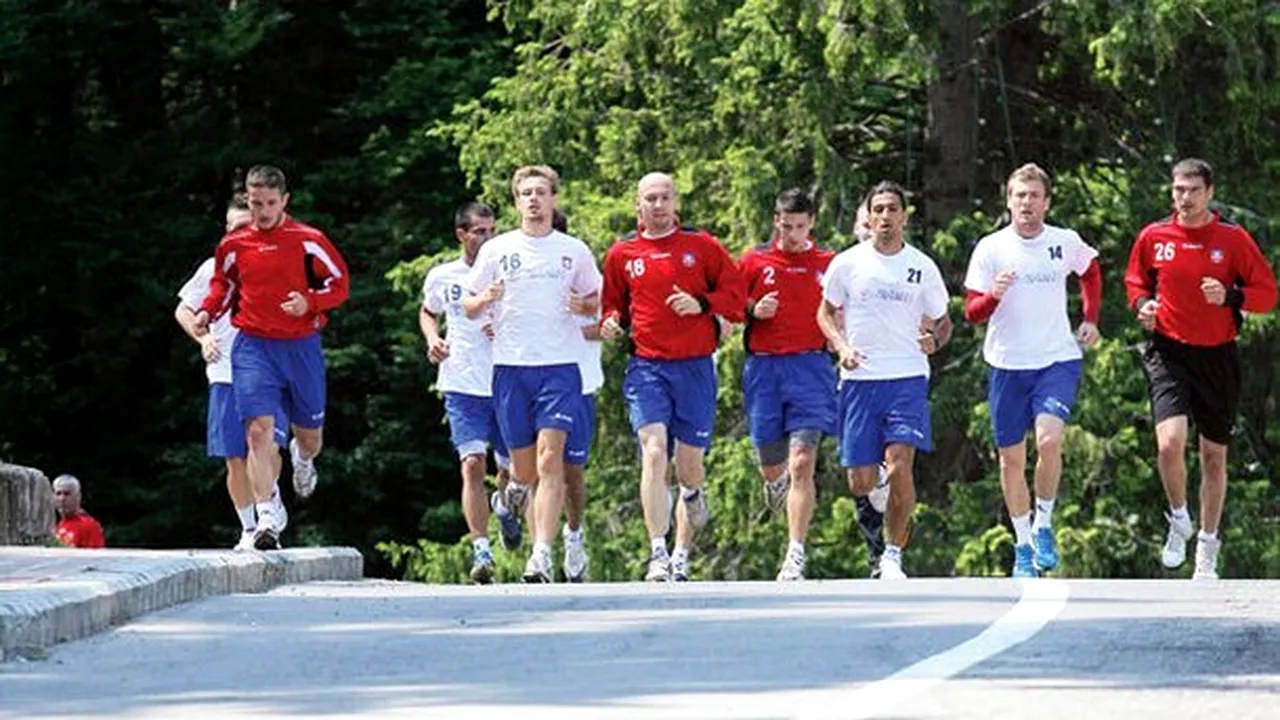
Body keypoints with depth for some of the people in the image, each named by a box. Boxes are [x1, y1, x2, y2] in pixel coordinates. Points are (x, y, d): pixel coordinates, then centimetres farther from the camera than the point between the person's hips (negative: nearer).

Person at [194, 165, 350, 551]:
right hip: (254, 346, 0)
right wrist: (207, 312, 0)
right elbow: (223, 285, 19)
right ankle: (267, 516, -18)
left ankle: (302, 459, 52)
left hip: (301, 345, 0)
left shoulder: (308, 241, -3)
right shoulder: (234, 245, 4)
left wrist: (309, 302, -15)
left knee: (310, 435, 12)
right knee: (259, 429, -16)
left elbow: (339, 283, 3)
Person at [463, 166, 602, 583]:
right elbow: (468, 306, 13)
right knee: (524, 469, 5)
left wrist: (582, 306, -5)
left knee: (550, 459, -15)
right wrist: (485, 299, -9)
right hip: (510, 365, 1)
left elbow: (597, 302, 18)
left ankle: (542, 556, -21)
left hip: (560, 365, -1)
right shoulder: (496, 250, 8)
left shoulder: (574, 251, 8)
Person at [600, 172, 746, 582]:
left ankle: (681, 554, 27)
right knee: (654, 452, -19)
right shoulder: (622, 255, 9)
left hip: (695, 367, 0)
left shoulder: (702, 247, 5)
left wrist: (701, 304, -11)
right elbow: (612, 304, 21)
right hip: (646, 367, 0)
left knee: (689, 464, 5)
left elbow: (736, 294, 6)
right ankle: (657, 555, -23)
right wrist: (610, 323, 0)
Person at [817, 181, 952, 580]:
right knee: (861, 482, -1)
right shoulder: (847, 264, 3)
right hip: (859, 379, 1)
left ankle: (894, 554, -6)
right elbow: (826, 312, 15)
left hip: (908, 378, -1)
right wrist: (841, 346, -4)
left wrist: (935, 341, -7)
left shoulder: (922, 267, 5)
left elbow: (942, 322, 16)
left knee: (900, 465, -18)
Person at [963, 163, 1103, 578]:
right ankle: (1023, 545, 21)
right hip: (1007, 365, 1)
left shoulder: (1066, 243, 1)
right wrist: (993, 295, -23)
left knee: (1049, 439, -23)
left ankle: (1044, 525, -3)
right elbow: (971, 313, -3)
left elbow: (1090, 273, 24)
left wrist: (1090, 319, 15)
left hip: (1058, 361, -1)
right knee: (1012, 458, 6)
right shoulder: (990, 249, -3)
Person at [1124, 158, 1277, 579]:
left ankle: (1207, 547, 26)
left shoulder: (1233, 239, -2)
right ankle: (1179, 520, 6)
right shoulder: (1153, 237, 2)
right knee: (1170, 442, -21)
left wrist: (1230, 296, -18)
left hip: (1217, 356, 1)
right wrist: (1142, 304, -3)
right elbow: (1136, 280, 18)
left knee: (1214, 455, 9)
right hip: (1168, 353, 0)